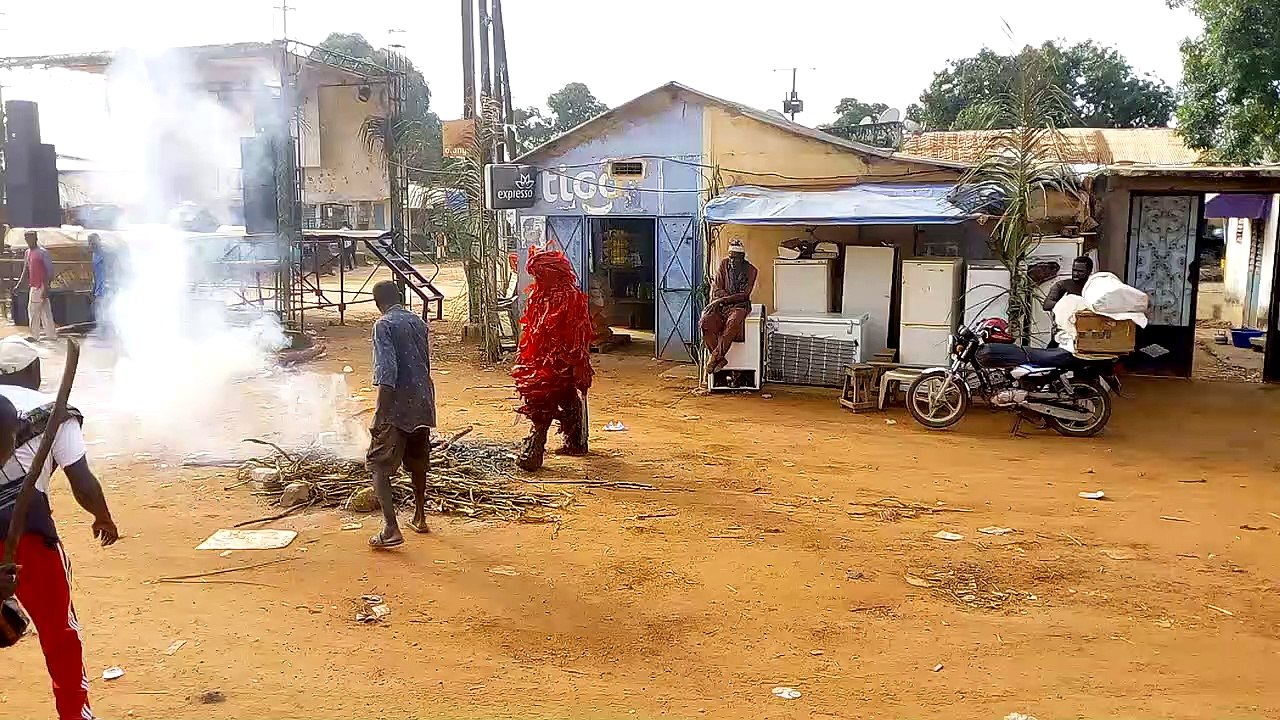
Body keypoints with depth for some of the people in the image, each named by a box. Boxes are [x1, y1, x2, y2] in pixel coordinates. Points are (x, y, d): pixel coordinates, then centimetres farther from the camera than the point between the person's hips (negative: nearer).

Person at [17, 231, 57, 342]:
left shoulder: (43, 253, -12)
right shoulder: (28, 252, 13)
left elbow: (49, 271, -14)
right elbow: (26, 270, 19)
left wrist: (46, 288, -18)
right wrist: (19, 285, 13)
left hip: (41, 286, -8)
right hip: (34, 285, 8)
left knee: (33, 310, -5)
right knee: (45, 311, 10)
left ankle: (35, 335, 1)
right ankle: (51, 334, 15)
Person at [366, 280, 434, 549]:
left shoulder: (384, 325, -11)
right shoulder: (420, 323, 10)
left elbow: (387, 372, -20)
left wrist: (380, 413, -20)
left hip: (397, 407, -7)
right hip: (422, 405, 7)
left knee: (379, 467, -2)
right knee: (417, 463, 21)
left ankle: (391, 530, -12)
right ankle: (420, 517, 34)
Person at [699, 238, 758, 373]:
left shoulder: (751, 270, -1)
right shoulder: (724, 264, 9)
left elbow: (744, 295, -8)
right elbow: (717, 288, 7)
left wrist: (722, 300, -17)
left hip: (739, 305, -3)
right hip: (722, 305, 3)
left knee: (733, 322, -39)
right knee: (706, 321, -29)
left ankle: (715, 357, -36)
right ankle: (719, 359, -30)